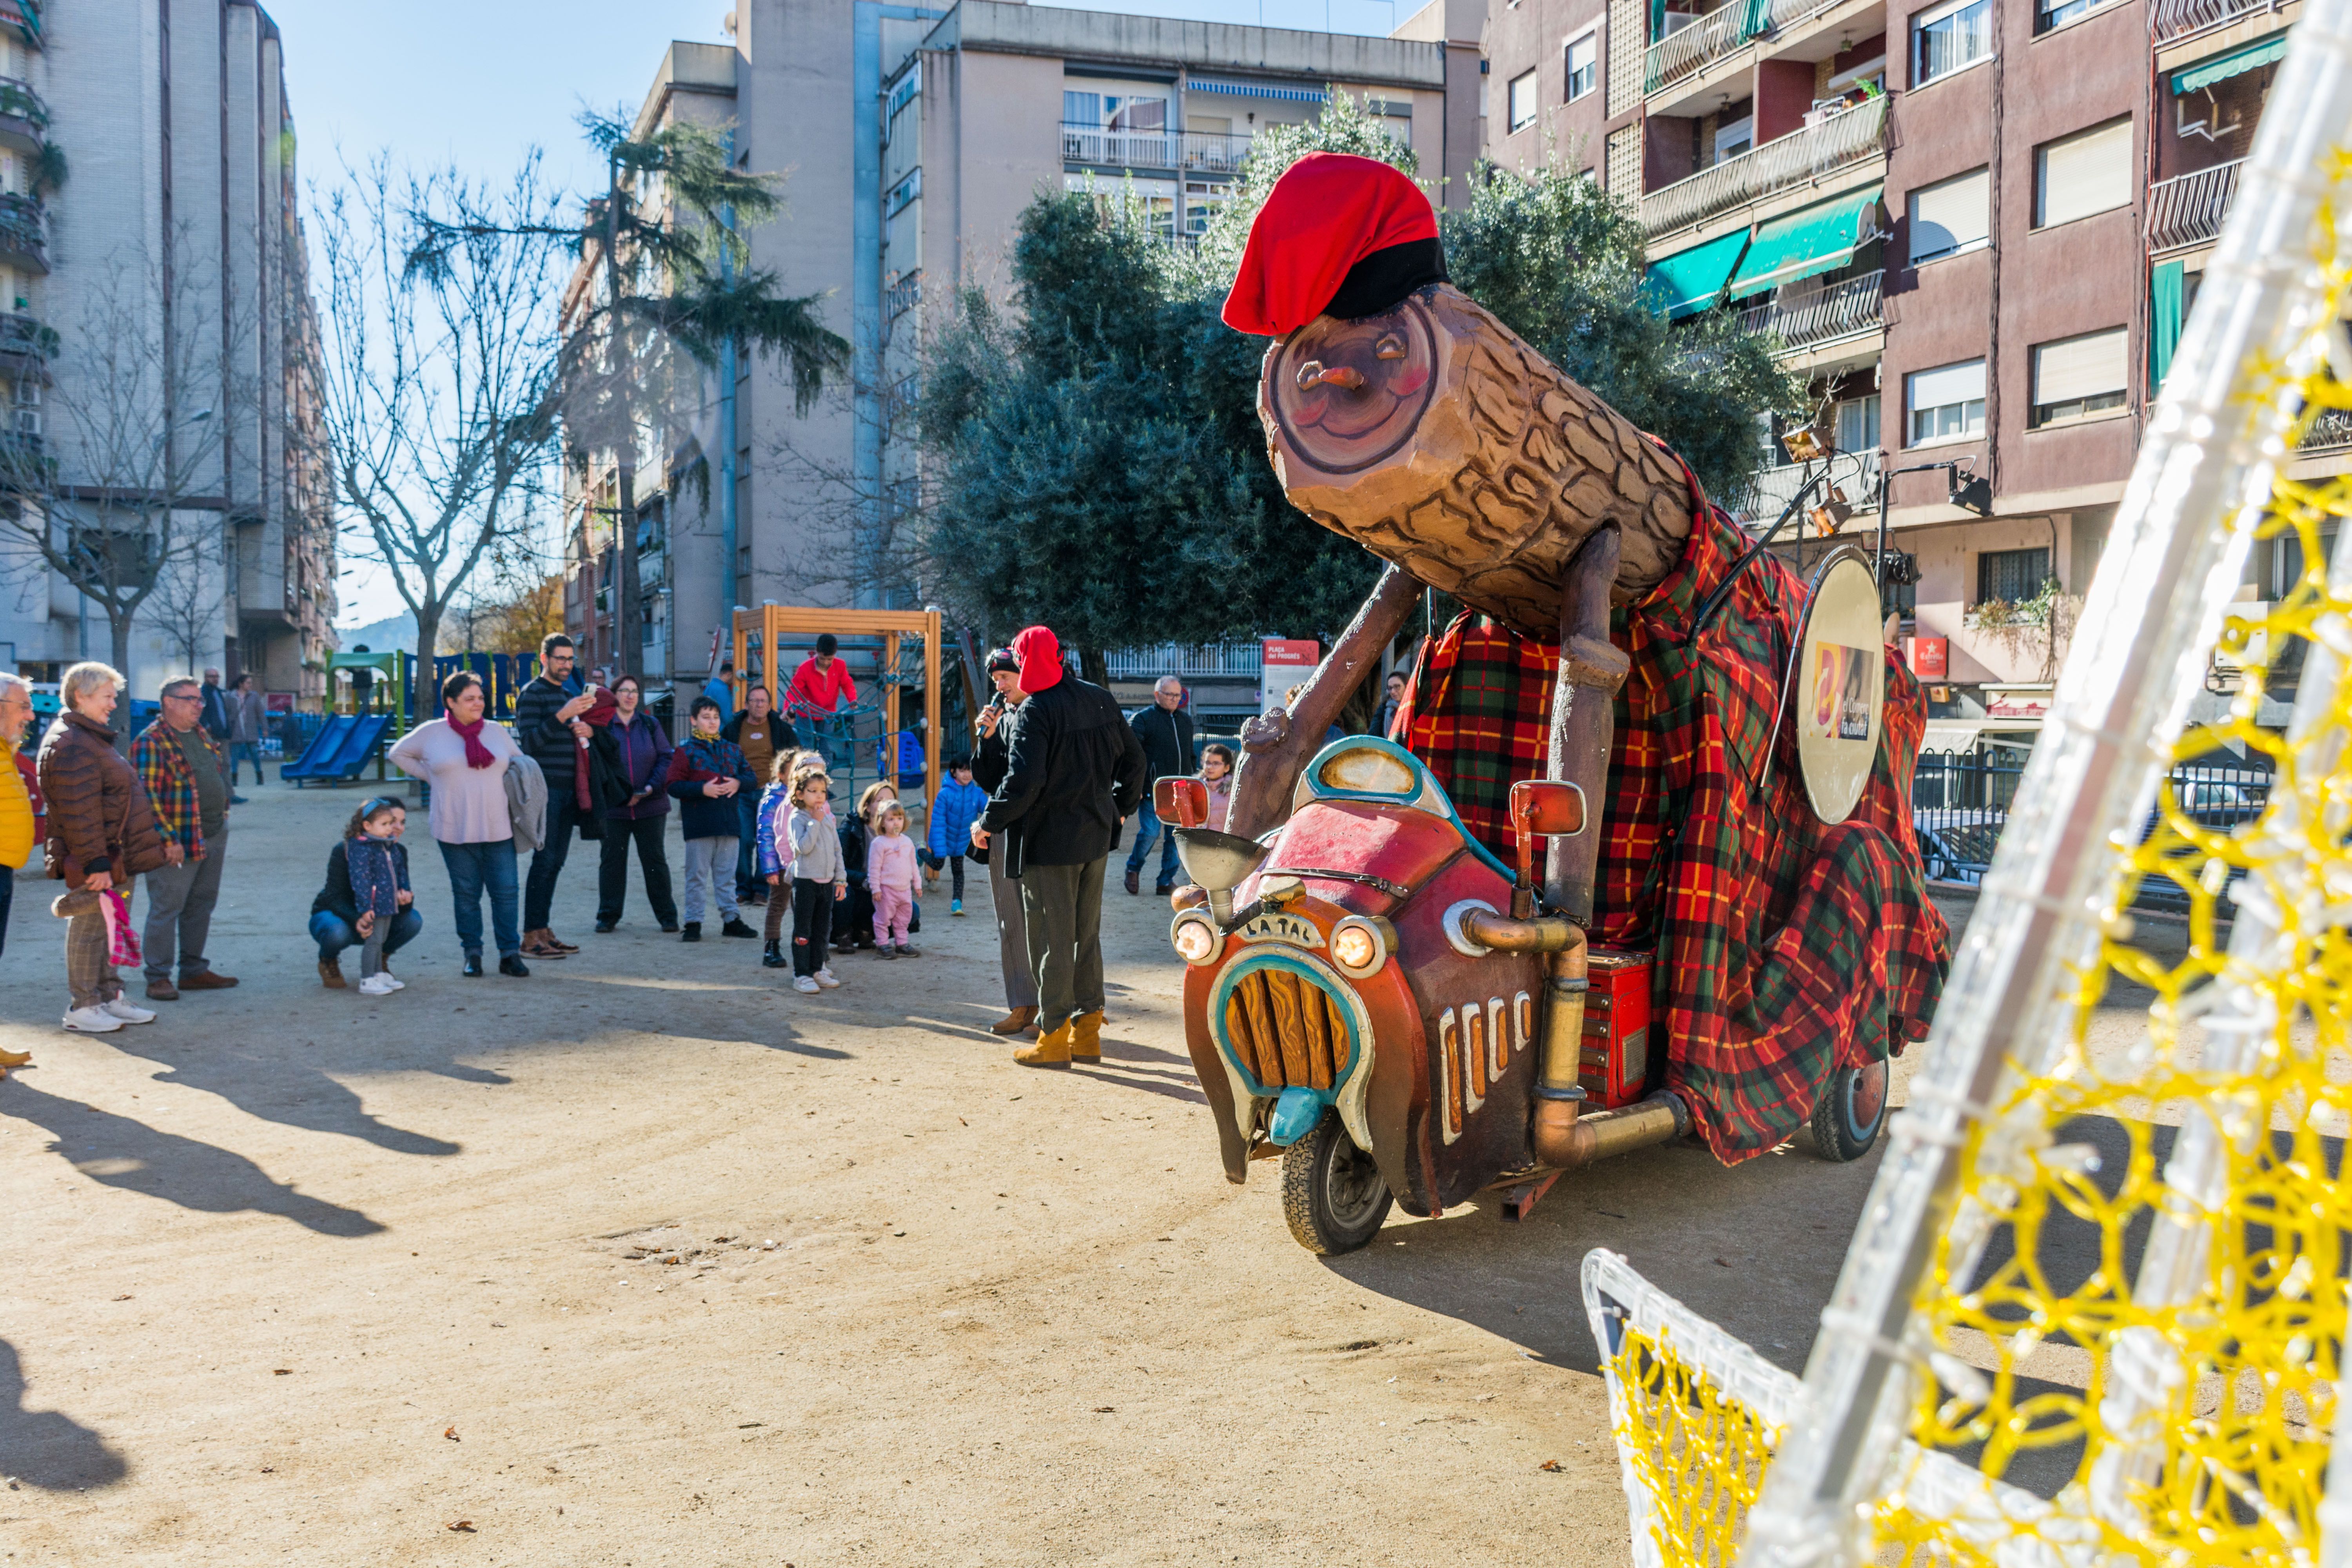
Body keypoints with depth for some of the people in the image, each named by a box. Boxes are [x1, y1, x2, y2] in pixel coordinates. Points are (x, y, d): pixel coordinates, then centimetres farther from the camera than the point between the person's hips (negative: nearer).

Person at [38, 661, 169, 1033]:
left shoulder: (91, 738, 19)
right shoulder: (71, 745, -17)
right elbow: (78, 813, -23)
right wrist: (95, 863, -24)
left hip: (116, 859, 11)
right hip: (96, 865, -11)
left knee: (111, 929, 16)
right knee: (90, 929, -3)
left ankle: (111, 996, 25)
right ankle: (83, 1008, 4)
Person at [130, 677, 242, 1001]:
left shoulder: (201, 736, 15)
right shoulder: (151, 742, -12)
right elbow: (147, 795, -17)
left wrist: (222, 814, 17)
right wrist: (169, 839, -20)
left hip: (214, 837, 8)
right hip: (178, 842, -8)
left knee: (201, 907, 14)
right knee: (166, 909, -3)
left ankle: (194, 971, 22)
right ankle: (158, 978, 3)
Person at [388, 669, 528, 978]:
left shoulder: (496, 730, 7)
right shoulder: (431, 733, 0)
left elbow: (521, 763, 20)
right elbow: (398, 754, 14)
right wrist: (431, 776, 4)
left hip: (498, 828, 2)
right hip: (456, 831, -2)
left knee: (505, 892, 0)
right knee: (466, 894, 7)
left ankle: (510, 955, 7)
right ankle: (472, 953, 17)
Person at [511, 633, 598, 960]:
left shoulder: (567, 696, 20)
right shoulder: (532, 695, -6)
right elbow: (528, 742, -17)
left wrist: (586, 731, 5)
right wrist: (563, 715, -25)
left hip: (568, 789, 8)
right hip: (545, 788, -8)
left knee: (556, 860, 9)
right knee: (544, 859, -10)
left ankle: (543, 930, 14)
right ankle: (532, 936, -7)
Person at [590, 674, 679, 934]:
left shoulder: (650, 724, 6)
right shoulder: (603, 726, 1)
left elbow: (666, 759, 3)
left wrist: (651, 788, -10)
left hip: (651, 806, 1)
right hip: (614, 806, -1)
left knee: (655, 860, 6)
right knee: (612, 860, 5)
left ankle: (667, 915, 13)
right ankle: (608, 915, 15)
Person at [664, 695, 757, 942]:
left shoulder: (732, 750, 12)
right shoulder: (685, 751, -2)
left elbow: (752, 779, 14)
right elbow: (673, 785, -8)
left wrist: (738, 783, -7)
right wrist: (702, 789, -19)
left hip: (728, 824, 4)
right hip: (699, 826, -4)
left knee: (727, 876, 12)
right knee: (697, 876, 1)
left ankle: (732, 919, 18)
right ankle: (693, 923, 7)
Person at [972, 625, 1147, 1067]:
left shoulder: (1035, 712, -16)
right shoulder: (1100, 699, 6)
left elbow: (1023, 782, -24)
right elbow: (1134, 760, 13)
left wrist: (988, 823, -11)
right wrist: (1118, 808, 26)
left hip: (1049, 844, -7)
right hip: (1095, 837, 7)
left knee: (1052, 940, 1)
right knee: (1087, 935, 15)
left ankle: (1054, 1037, 6)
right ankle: (1087, 1028, 20)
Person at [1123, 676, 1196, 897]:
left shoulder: (1186, 720, 17)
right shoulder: (1144, 719, -3)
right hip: (1152, 790, -6)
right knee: (1150, 832, -11)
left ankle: (1166, 881, 13)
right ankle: (1133, 869, 15)